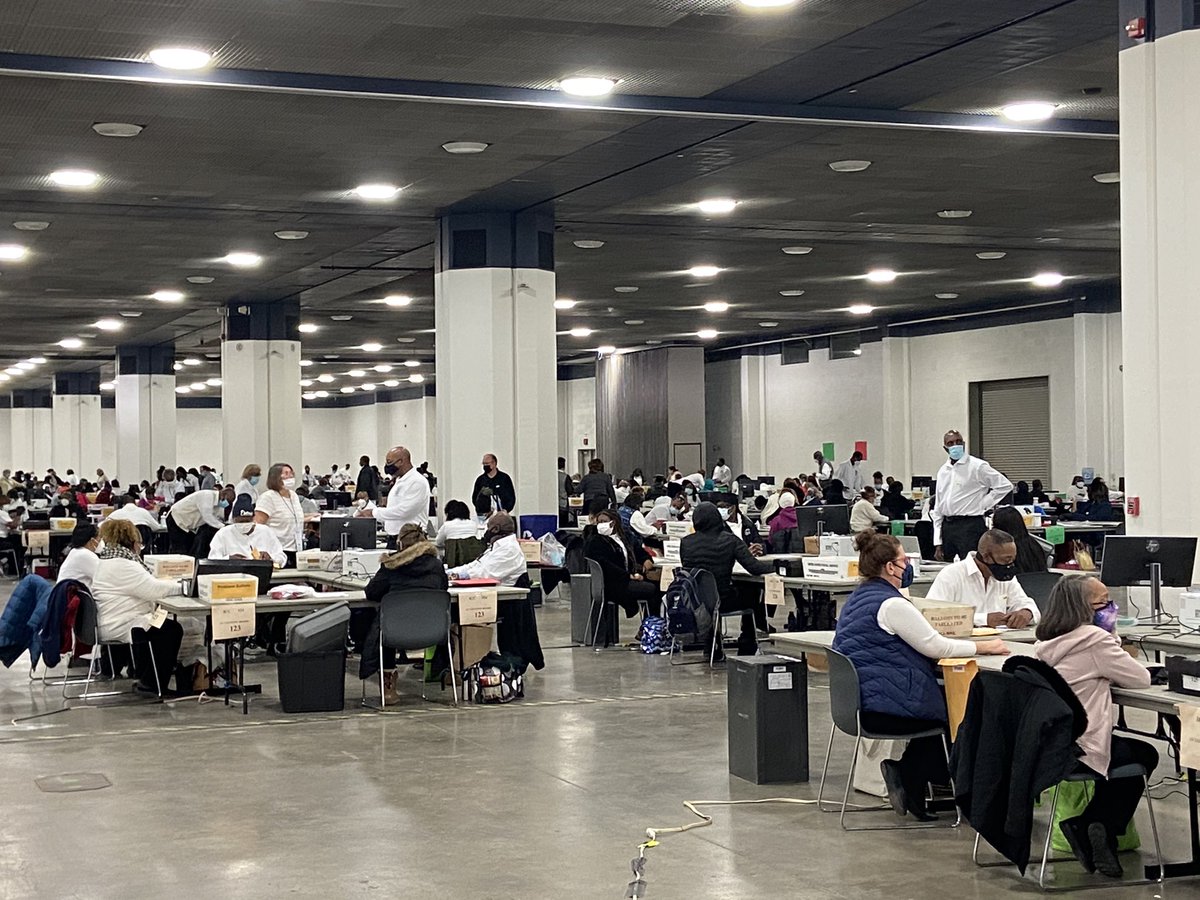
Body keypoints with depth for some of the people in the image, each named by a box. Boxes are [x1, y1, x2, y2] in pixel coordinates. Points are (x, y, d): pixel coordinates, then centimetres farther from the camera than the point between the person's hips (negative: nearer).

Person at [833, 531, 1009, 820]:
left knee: (945, 698, 18)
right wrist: (985, 647, -4)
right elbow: (936, 647, -14)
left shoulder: (857, 599, 14)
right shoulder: (892, 604, -17)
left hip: (858, 699, 10)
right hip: (883, 705, -10)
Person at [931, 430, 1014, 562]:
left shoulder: (977, 466, -3)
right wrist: (938, 544, 12)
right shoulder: (943, 471, 14)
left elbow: (1005, 485, -5)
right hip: (947, 526, 6)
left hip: (969, 526, -6)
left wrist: (983, 504, -5)